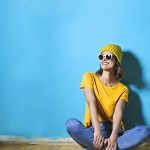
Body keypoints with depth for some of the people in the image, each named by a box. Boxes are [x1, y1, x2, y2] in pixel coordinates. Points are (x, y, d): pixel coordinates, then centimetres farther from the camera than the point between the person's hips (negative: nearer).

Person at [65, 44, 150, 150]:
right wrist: (97, 131, -29)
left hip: (114, 130, 2)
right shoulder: (89, 77, 4)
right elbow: (91, 103, -13)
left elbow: (118, 112, -10)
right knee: (71, 124, -33)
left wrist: (113, 137, -29)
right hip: (93, 130, -2)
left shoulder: (122, 88, 8)